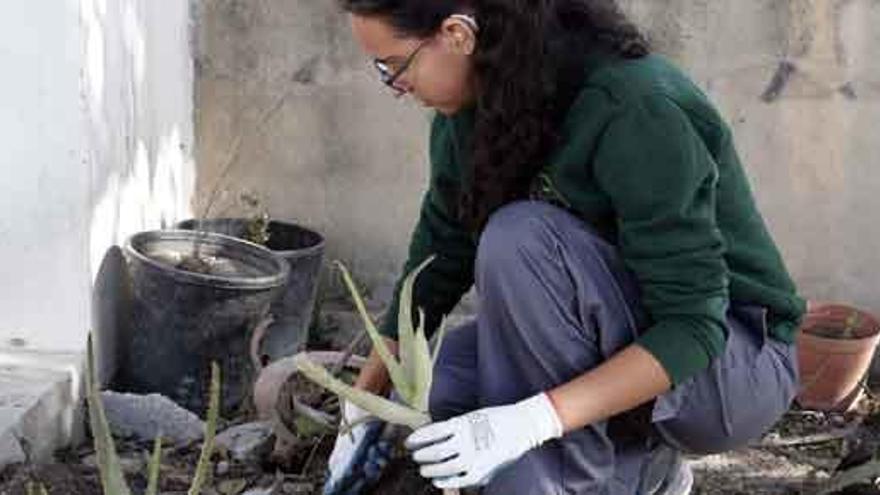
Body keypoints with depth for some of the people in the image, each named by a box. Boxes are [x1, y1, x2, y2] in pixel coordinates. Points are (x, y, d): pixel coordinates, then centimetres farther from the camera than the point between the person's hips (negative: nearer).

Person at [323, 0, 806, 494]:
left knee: (522, 239, -30)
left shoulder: (634, 108, -29)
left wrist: (534, 421, -38)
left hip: (738, 361, -7)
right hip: (614, 350, 8)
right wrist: (365, 405, 6)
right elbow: (440, 254, 5)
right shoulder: (474, 107, -7)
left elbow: (695, 327, -30)